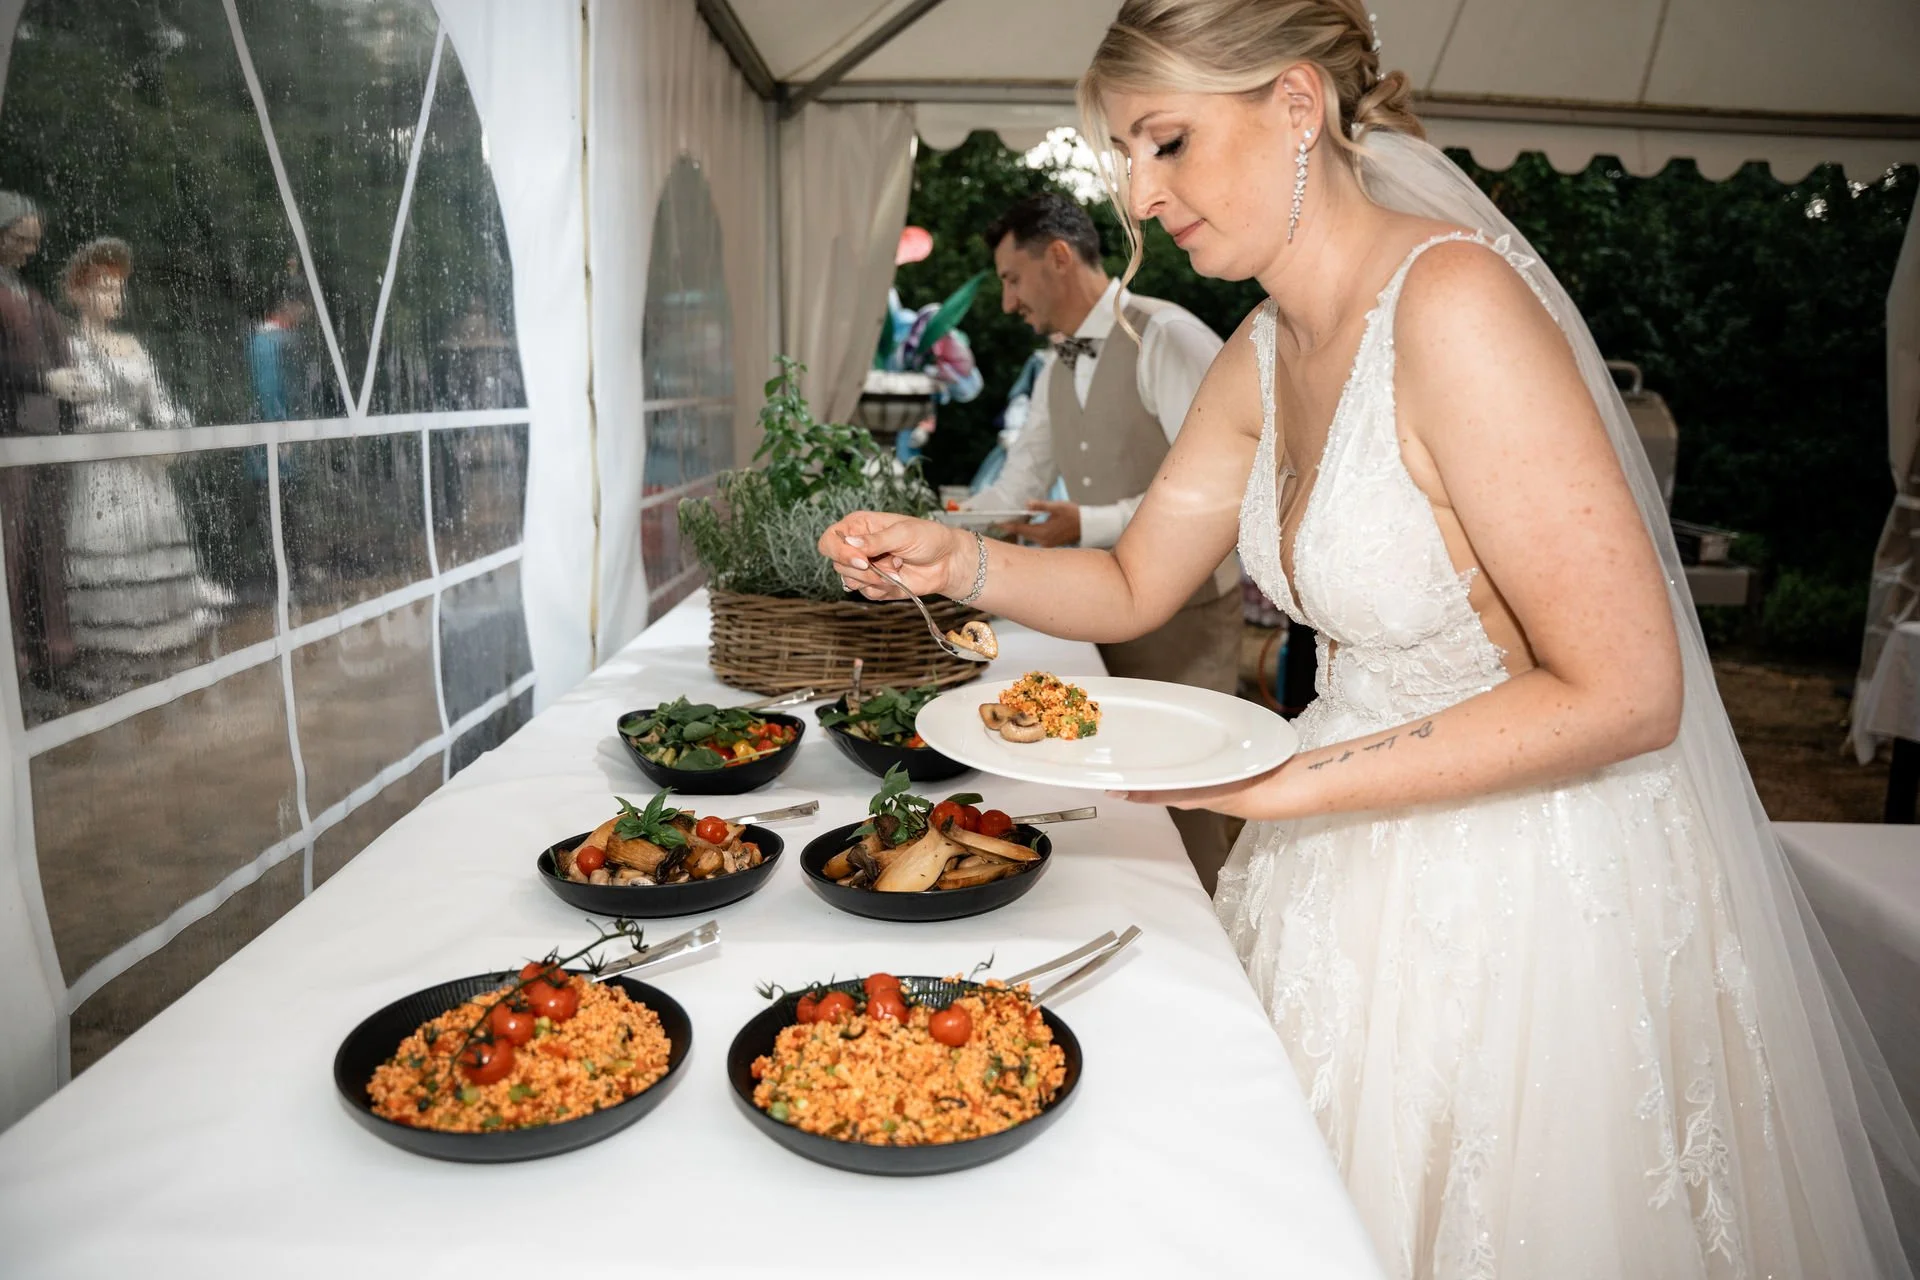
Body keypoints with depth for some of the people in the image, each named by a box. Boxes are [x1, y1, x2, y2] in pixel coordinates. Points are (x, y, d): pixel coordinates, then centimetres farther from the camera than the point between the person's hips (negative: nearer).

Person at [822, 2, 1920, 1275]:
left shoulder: (1453, 301, -25)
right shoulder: (1264, 355, 1)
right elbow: (1134, 584, 9)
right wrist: (957, 560, -8)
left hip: (1541, 892, -7)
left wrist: (1285, 784, -26)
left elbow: (1625, 693, -26)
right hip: (1359, 873, 7)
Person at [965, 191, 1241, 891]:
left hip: (1180, 616, -8)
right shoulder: (1056, 371, 11)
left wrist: (1091, 525, -27)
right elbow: (1015, 490, 17)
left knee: (1179, 811, -1)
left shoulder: (1169, 338, -15)